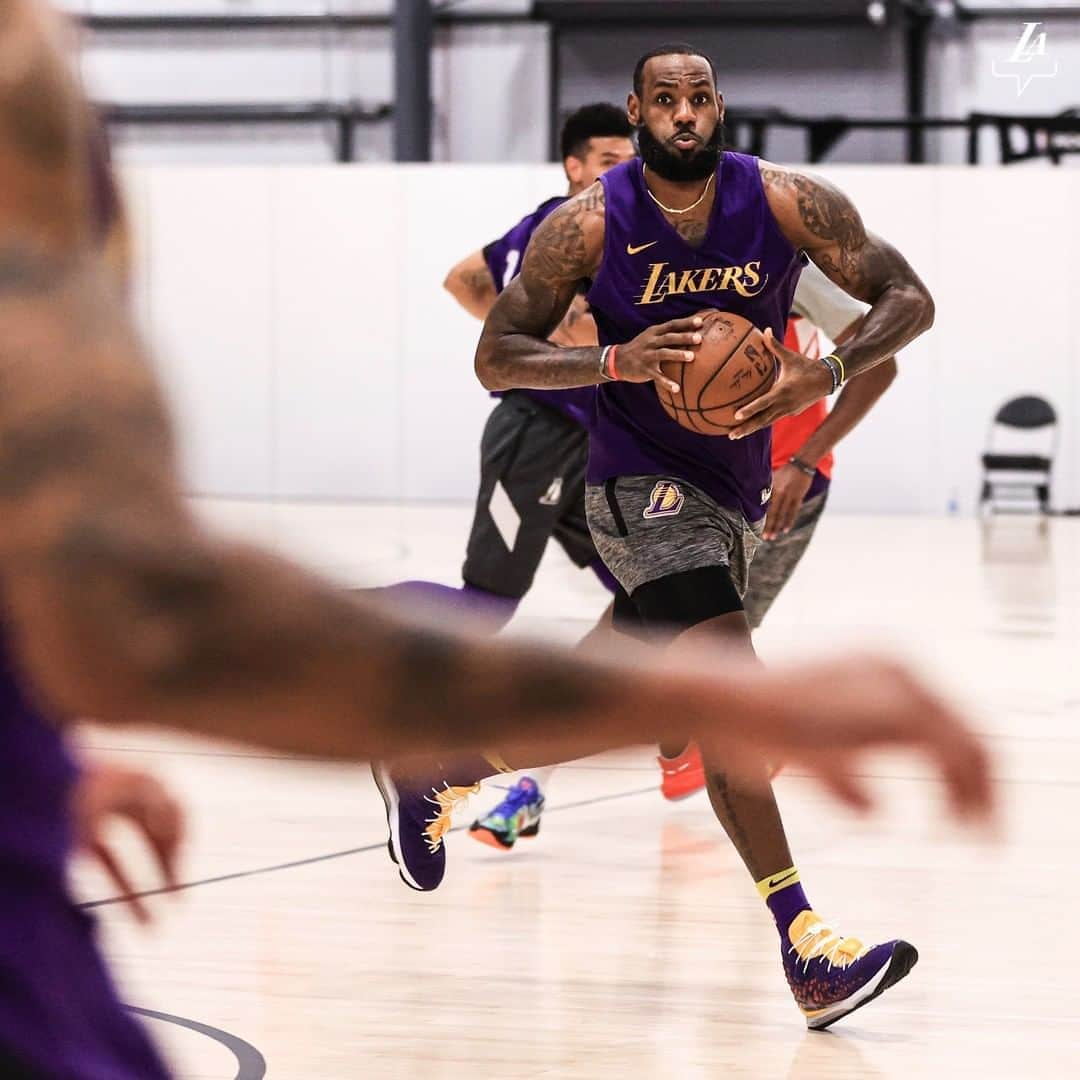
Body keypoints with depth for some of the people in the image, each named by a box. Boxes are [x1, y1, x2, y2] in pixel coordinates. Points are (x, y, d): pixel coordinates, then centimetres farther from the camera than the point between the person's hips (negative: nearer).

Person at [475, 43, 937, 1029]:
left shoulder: (786, 204, -7)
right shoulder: (589, 226, -13)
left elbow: (909, 300, -4)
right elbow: (496, 358, -8)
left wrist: (826, 373, -23)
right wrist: (619, 360, -26)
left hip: (735, 490, 6)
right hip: (640, 483, -6)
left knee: (665, 727, 19)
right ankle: (804, 946, -32)